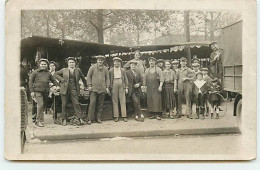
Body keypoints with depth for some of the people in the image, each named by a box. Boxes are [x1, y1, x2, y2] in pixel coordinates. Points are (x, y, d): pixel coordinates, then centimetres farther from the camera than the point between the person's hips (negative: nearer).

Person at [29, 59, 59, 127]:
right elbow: (30, 82, 4)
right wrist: (32, 91, -3)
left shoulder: (48, 73, 13)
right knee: (40, 105, -16)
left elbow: (53, 80, 21)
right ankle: (39, 121, -9)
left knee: (43, 106, 8)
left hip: (46, 92, 4)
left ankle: (38, 120, 21)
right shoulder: (35, 72, 3)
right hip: (38, 91, -4)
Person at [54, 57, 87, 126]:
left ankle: (80, 118, -8)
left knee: (76, 103, -8)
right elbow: (56, 74, 14)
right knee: (64, 104, 3)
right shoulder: (64, 70, 7)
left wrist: (86, 86, 23)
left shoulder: (78, 70, 8)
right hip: (65, 89, 1)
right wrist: (61, 80, 1)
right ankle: (64, 119, 12)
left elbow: (83, 78, 20)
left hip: (74, 89, -1)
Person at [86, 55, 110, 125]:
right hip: (93, 89, -3)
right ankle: (90, 119, -2)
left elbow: (107, 78, 13)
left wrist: (107, 87, 5)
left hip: (102, 90, 3)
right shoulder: (92, 67, 2)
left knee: (100, 105, 5)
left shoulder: (105, 69, 11)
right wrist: (89, 85, -4)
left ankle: (98, 118, 14)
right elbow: (88, 76, 4)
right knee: (92, 103, -8)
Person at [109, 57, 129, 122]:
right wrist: (109, 88, -1)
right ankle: (116, 116, 4)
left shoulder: (123, 70, 12)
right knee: (115, 102, 0)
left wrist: (126, 88, 4)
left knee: (123, 101, -1)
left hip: (121, 86, 1)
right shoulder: (111, 70, 8)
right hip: (114, 86, -1)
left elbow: (126, 79, 11)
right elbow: (109, 80, 6)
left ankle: (124, 116, 2)